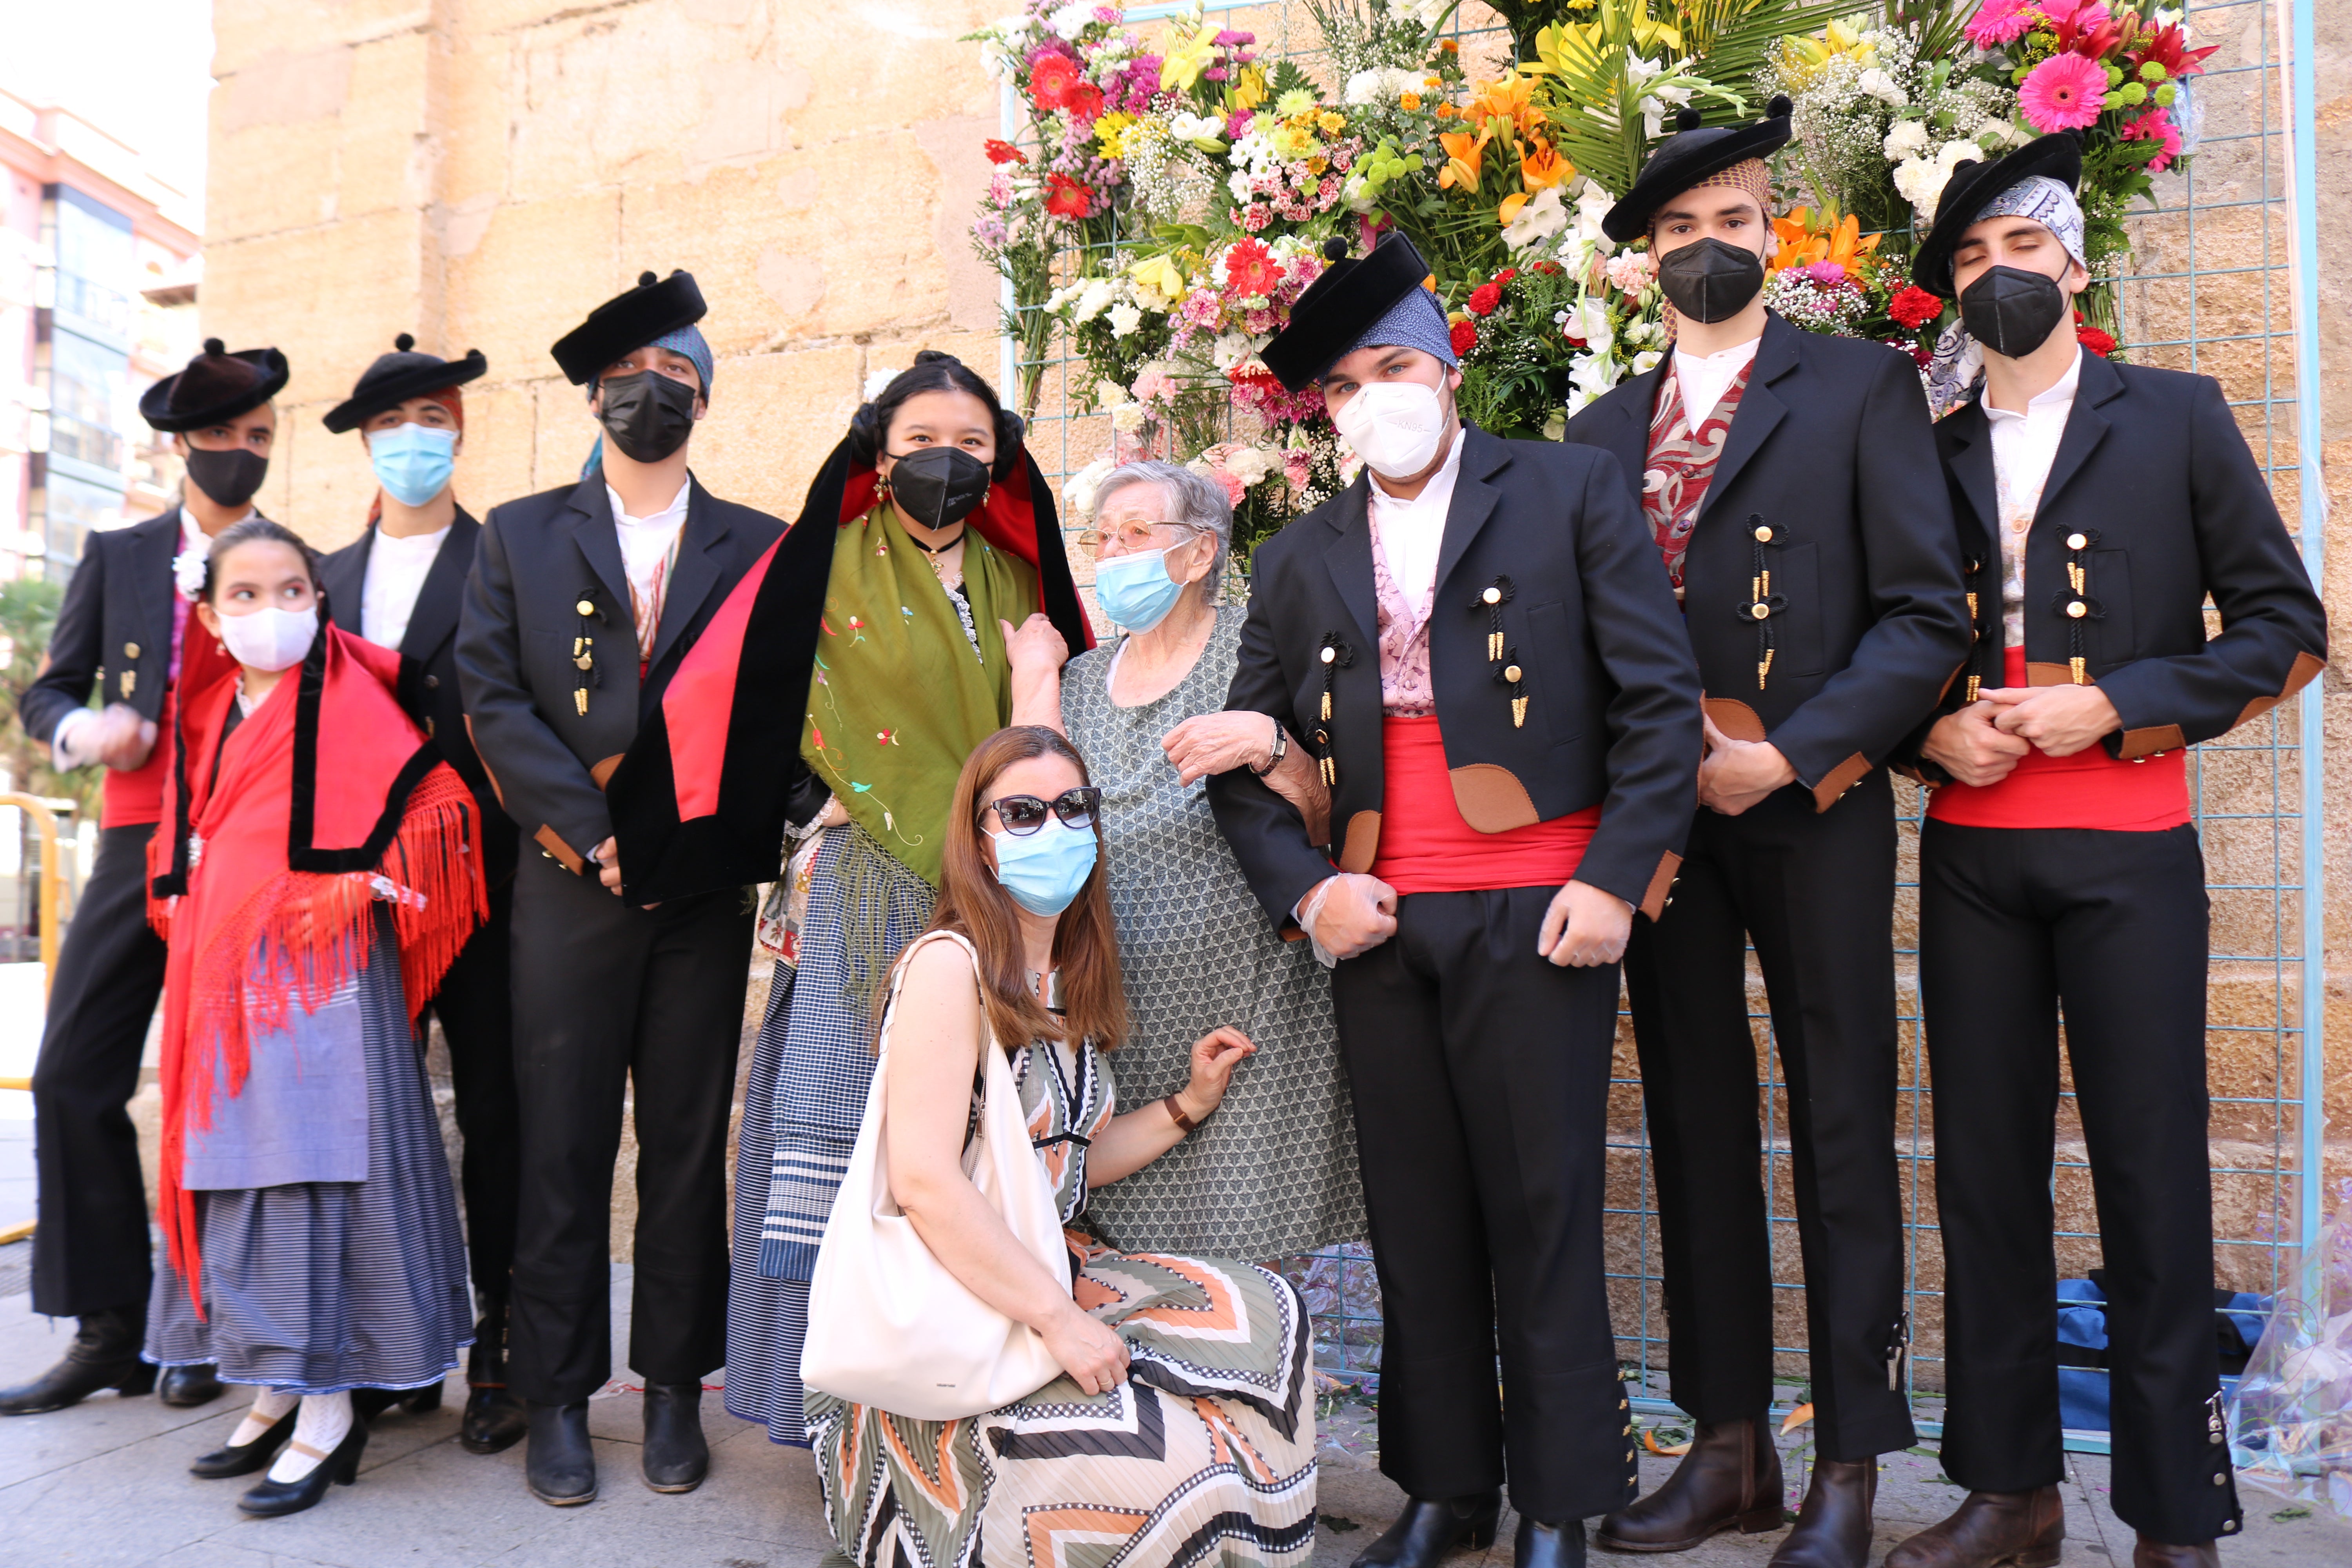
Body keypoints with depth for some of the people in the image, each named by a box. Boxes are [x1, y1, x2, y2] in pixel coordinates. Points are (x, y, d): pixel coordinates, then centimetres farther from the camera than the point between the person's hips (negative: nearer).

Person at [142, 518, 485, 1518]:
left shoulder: (348, 705, -7)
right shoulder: (211, 715, 14)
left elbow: (437, 807, -11)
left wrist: (362, 888, -12)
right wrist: (187, 911, 13)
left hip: (321, 974, -7)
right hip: (222, 977, 8)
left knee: (316, 1166, -6)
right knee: (234, 1164, 11)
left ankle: (330, 1417, 2)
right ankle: (277, 1393, 23)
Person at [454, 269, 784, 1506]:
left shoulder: (759, 548, 12)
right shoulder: (518, 536, 12)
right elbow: (491, 699, 1)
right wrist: (596, 827, -11)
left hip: (707, 886, 1)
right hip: (570, 884, 0)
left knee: (689, 1144, 6)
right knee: (562, 1144, 2)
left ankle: (674, 1389, 16)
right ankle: (556, 1397, 14)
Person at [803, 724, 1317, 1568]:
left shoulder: (1071, 978, 11)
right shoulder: (948, 965, -16)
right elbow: (924, 1183, -24)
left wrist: (1189, 1102, 6)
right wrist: (1057, 1318, -23)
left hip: (1052, 1270, 9)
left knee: (1264, 1312, -4)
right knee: (1167, 1459, -23)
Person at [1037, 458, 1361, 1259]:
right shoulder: (1082, 677, 16)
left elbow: (1324, 814, -7)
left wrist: (1268, 746, -25)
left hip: (1241, 1003, -5)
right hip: (1114, 1008, 5)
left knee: (1243, 1264, -2)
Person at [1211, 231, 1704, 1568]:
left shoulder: (1573, 492, 4)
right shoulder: (1301, 560, 14)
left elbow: (1662, 698, -1)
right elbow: (1246, 755, 15)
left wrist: (1616, 880, -9)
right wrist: (1304, 889, -1)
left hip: (1537, 914, -3)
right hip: (1377, 923, 4)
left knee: (1541, 1210, 2)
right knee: (1417, 1215, 9)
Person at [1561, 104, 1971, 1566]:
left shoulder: (1864, 386, 2)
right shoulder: (1604, 428, 14)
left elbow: (1927, 614, -6)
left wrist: (1785, 756, -14)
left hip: (1811, 802, -4)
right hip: (1659, 809, 4)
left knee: (1841, 1134, 2)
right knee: (1697, 1127, 10)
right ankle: (1730, 1447, 22)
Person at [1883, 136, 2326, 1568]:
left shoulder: (2176, 419, 6)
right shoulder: (1928, 452, 13)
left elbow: (2287, 631, 2)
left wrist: (2116, 706, -10)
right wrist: (1933, 729, -5)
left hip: (2127, 846, -2)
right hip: (1969, 848, 3)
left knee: (2152, 1171, -1)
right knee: (1987, 1167, 6)